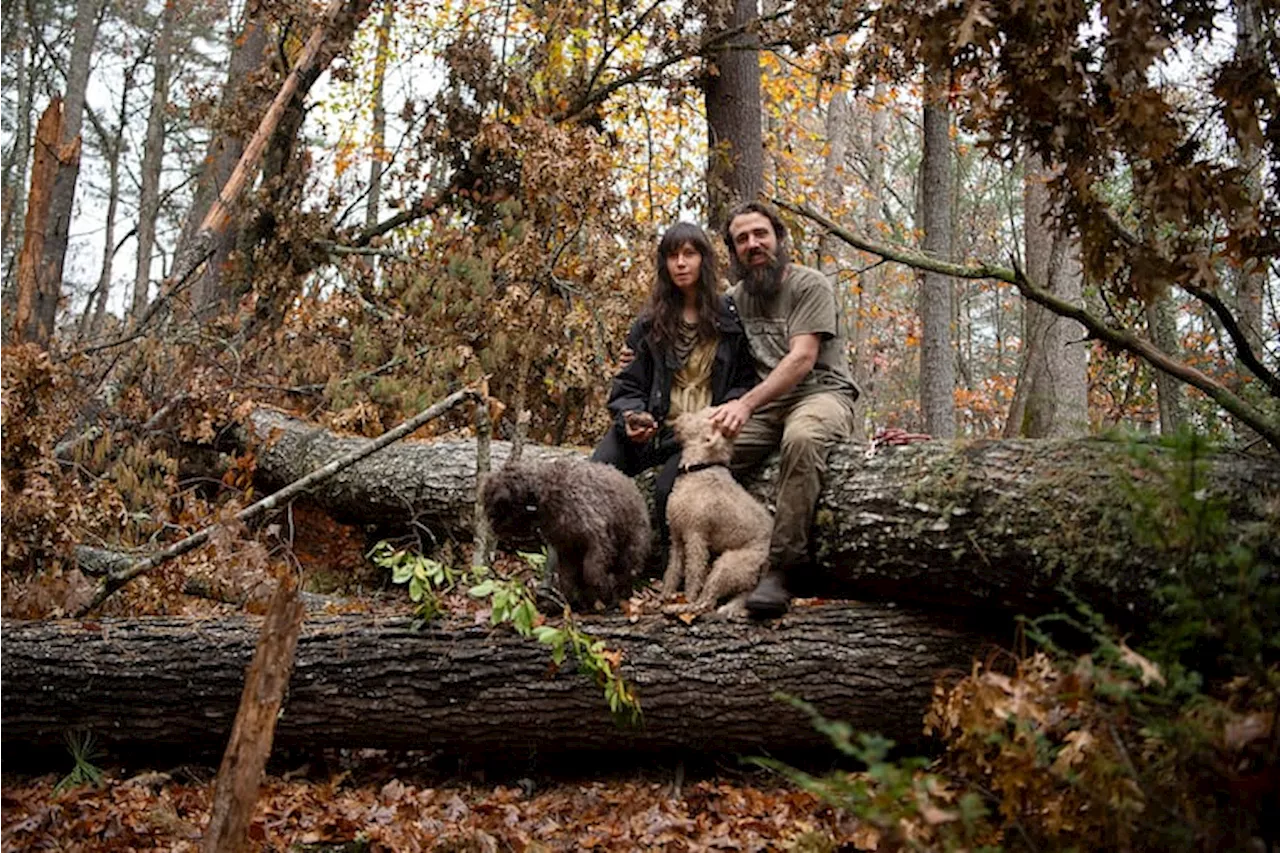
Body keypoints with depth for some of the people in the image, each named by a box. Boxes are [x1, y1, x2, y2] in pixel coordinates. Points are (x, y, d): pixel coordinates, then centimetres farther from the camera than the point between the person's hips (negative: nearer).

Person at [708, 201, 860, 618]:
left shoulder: (810, 285, -4)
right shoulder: (732, 300, 14)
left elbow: (802, 359, -17)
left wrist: (745, 404, -30)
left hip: (820, 393, -5)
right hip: (761, 407, 5)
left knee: (802, 438, -40)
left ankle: (782, 568, -38)